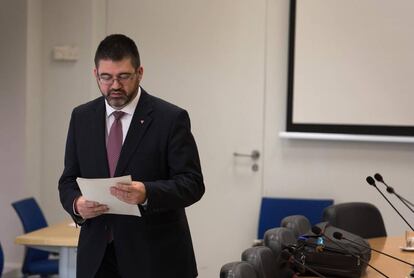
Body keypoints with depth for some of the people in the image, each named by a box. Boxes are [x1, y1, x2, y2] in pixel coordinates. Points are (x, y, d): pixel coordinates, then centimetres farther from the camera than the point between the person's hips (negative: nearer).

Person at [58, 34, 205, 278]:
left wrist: (147, 194, -27)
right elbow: (69, 180, 13)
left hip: (155, 258, -3)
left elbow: (193, 184, -9)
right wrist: (76, 204, -11)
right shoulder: (82, 118, 8)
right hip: (97, 257, 4)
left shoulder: (171, 118, -6)